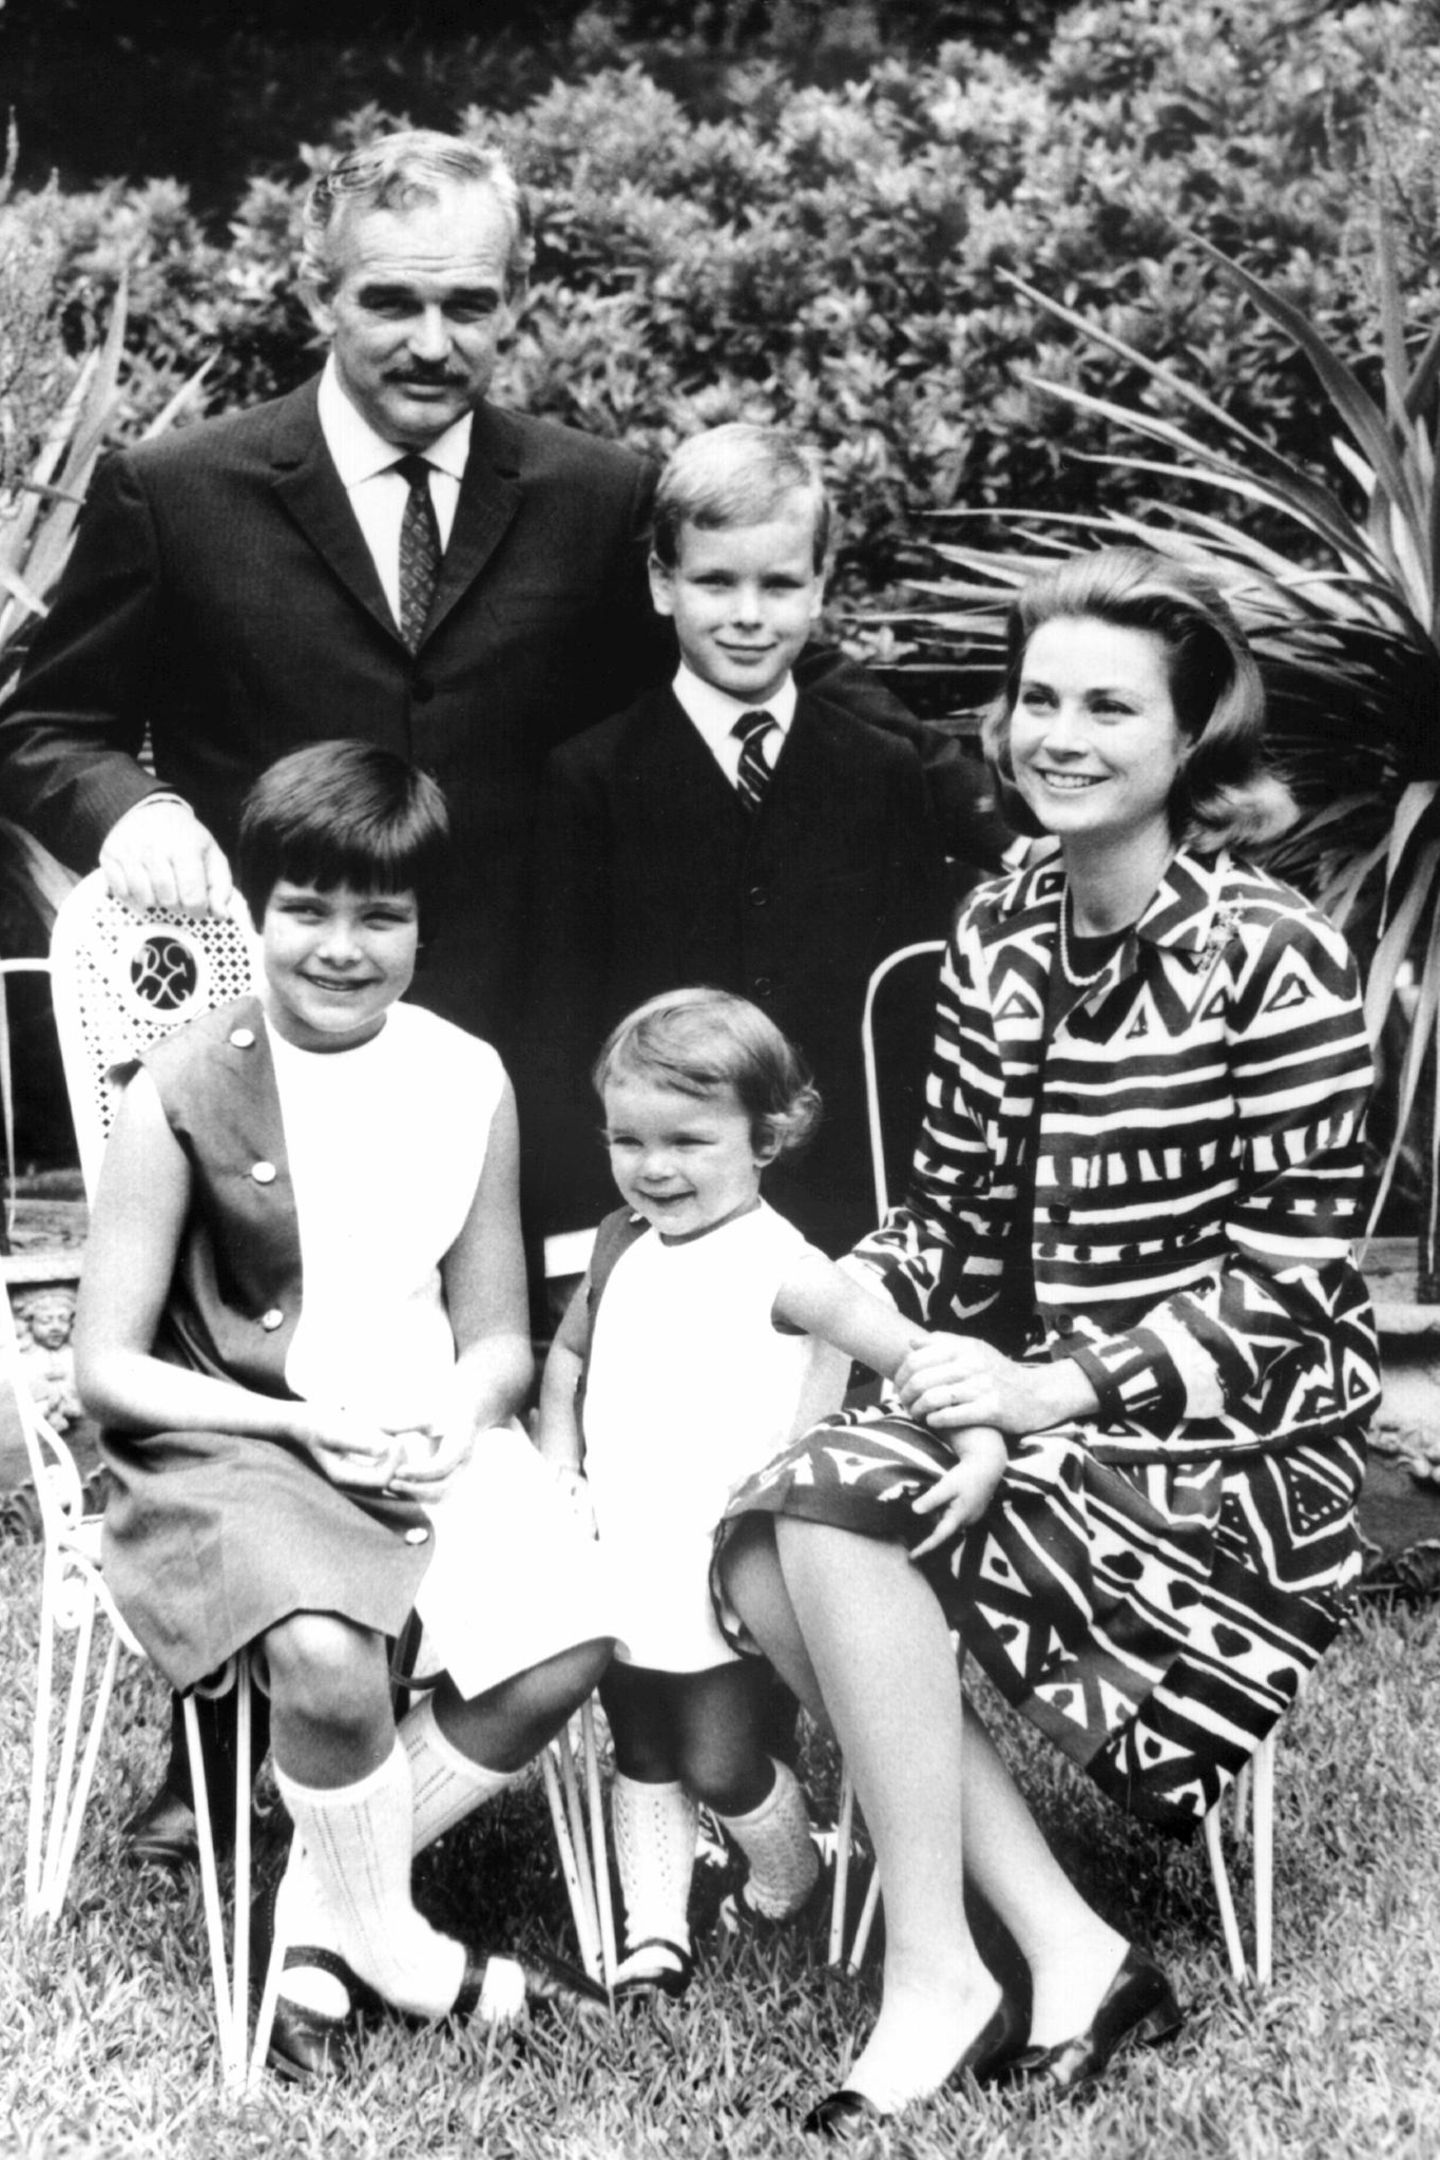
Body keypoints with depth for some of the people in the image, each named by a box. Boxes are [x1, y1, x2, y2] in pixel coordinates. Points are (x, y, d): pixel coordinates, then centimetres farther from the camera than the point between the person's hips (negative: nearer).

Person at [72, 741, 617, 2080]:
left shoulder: (468, 1081, 4)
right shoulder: (182, 1095, -7)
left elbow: (497, 1335, 11)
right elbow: (106, 1365, -6)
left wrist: (456, 1418, -13)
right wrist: (305, 1422, -17)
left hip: (432, 1436, 4)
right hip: (235, 1442, -4)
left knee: (563, 1647, -21)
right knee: (326, 1654, -33)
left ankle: (318, 1911, 1)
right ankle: (390, 1944, -2)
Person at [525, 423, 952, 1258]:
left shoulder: (885, 775, 6)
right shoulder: (590, 778, 1)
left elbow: (920, 1020, 7)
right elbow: (561, 1027, 0)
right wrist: (590, 1225, -8)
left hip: (849, 1224, 1)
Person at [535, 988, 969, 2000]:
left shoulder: (777, 1265, -15)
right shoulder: (622, 1247, 5)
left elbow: (914, 1352, -22)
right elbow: (568, 1355, 21)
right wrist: (557, 1460, 8)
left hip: (724, 1585, -6)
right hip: (619, 1572, 6)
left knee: (722, 1765, 1)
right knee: (643, 1761, 14)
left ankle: (787, 1881, 30)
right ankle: (655, 1933, 26)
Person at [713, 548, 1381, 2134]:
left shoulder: (1274, 960, -12)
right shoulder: (998, 932, 7)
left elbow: (1286, 1283, -14)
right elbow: (949, 1213, 11)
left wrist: (1058, 1386, -22)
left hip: (1234, 1450, -7)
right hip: (1034, 1415, 7)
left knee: (846, 1499, -26)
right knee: (760, 1548, -17)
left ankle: (937, 1983, -14)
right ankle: (1069, 1954, -10)